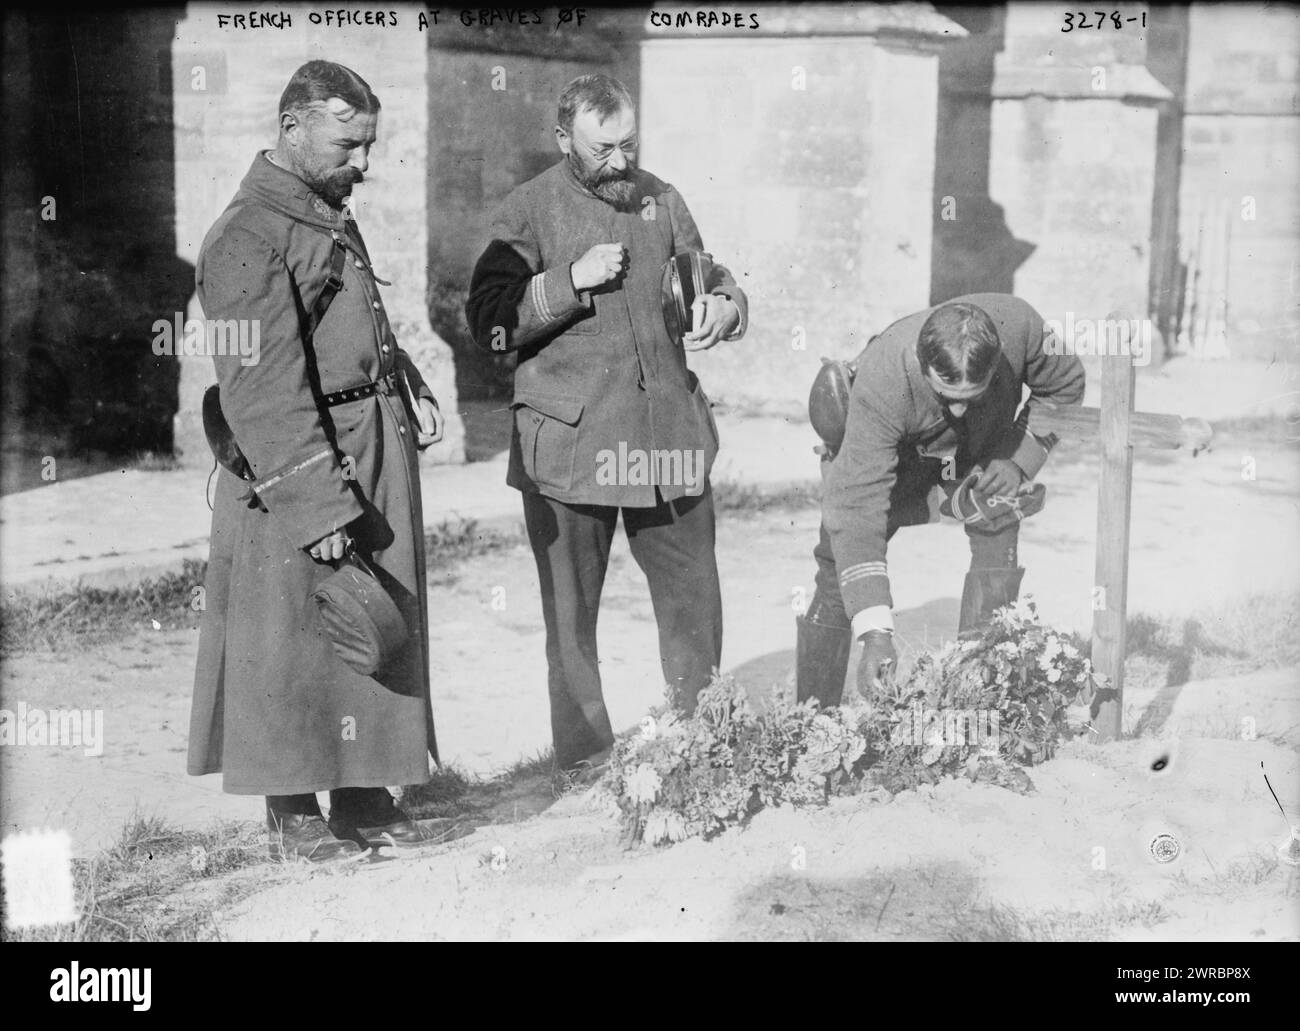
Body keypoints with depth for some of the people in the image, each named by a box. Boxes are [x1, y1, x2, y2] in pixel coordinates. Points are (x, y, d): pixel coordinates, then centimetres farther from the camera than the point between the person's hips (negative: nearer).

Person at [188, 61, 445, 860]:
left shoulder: (332, 217, 14)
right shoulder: (247, 239, -15)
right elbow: (264, 388, -20)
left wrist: (413, 391, 10)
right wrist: (319, 506, -22)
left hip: (379, 446, 9)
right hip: (298, 464, -9)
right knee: (293, 640, 1)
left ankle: (364, 793, 23)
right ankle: (293, 814, 13)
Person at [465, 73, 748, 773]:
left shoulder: (660, 200, 11)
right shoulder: (527, 212, -3)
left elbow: (706, 277, 21)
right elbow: (487, 322, -9)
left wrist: (723, 307, -2)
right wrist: (572, 281, -18)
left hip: (670, 434, 4)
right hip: (569, 440, -4)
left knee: (693, 597, 7)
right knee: (571, 609, 5)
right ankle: (584, 762, 17)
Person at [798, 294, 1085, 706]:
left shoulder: (1018, 326, -37)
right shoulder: (881, 380, -44)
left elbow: (1064, 387, -11)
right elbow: (858, 507, -45)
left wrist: (1020, 460, -25)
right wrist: (874, 632, -51)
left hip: (985, 447, 2)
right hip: (893, 451, -2)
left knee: (998, 548, -17)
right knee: (840, 561, -12)